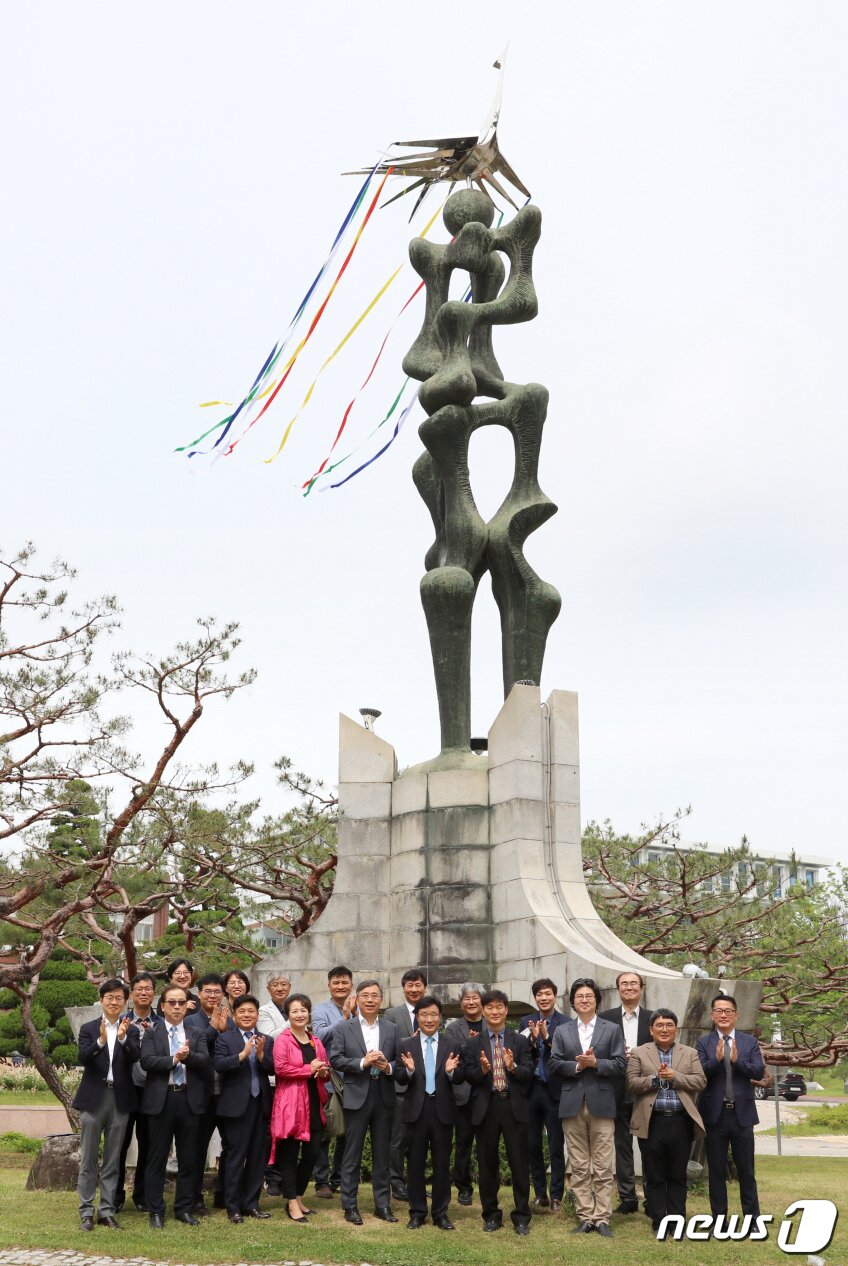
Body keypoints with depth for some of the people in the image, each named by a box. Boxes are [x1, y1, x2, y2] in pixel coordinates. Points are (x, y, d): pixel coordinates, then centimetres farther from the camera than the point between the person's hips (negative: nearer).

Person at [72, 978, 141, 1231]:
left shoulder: (131, 1030, 5)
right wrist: (101, 1041, -29)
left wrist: (123, 1038, -30)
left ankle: (107, 1210, 13)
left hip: (120, 1099, 1)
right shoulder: (88, 1029, 3)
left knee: (112, 1160, 7)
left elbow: (134, 1057, -12)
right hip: (94, 1098, -1)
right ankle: (86, 1211, 8)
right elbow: (83, 1058, -12)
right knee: (88, 1159, 2)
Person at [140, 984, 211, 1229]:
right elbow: (146, 1061, -11)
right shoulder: (152, 1033, 5)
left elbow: (205, 1061, -4)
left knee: (188, 1158, 7)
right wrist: (173, 1059, -20)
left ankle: (185, 1208, 18)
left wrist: (188, 1056, -21)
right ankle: (156, 1211, 10)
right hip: (161, 1099, -2)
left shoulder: (196, 1034, 12)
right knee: (157, 1158, 3)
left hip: (189, 1099, 2)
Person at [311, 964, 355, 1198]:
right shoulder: (321, 1010, -3)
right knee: (323, 1133, 3)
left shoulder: (358, 1011, 5)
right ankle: (322, 1181, 11)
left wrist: (355, 1015, -17)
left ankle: (339, 1179, 25)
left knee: (346, 1133, 13)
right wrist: (345, 1017, -20)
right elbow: (320, 1035, -19)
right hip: (326, 1080, -4)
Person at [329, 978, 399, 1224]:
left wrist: (388, 1067, -14)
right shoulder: (344, 1028, 2)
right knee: (352, 1154, 3)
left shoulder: (391, 1029, 8)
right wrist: (363, 1062, -17)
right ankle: (350, 1205, 10)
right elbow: (335, 1059, -6)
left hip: (384, 1098, 2)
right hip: (356, 1096, -2)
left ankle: (383, 1204, 17)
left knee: (382, 1153, 9)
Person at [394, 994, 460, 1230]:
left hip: (443, 1111, 0)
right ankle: (417, 1212, 18)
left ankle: (441, 1213, 16)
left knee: (442, 1164, 6)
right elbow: (400, 1079, -2)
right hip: (416, 1110, 0)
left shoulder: (451, 1046, 4)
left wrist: (451, 1071, -20)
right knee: (416, 1163, 8)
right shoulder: (406, 1045, 2)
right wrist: (409, 1069, -23)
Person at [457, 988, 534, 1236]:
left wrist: (513, 1066, -21)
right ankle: (491, 1215, 20)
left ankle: (521, 1217, 11)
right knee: (487, 1164, 8)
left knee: (519, 1163, 1)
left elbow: (529, 1073, -2)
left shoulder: (520, 1041, 6)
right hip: (485, 1108, 1)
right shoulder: (473, 1044, 6)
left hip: (513, 1106, 0)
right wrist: (483, 1069, -20)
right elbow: (467, 1076, -1)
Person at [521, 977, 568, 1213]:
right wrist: (533, 1039, -21)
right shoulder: (527, 1022, 5)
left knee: (556, 1147, 4)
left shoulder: (565, 1023, -6)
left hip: (554, 1090, -4)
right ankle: (540, 1194, 23)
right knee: (533, 1145, 11)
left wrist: (547, 1037, -27)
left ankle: (556, 1196, 12)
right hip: (531, 1090, 4)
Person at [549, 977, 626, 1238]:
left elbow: (620, 1065, -1)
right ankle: (585, 1217, 10)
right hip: (572, 1105, 2)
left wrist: (595, 1063, -14)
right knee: (579, 1168, 5)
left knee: (603, 1168, -1)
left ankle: (602, 1218, 4)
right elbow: (554, 1064, 3)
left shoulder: (612, 1030, 7)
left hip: (601, 1104, -2)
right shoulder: (562, 1031, 12)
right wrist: (577, 1065, -12)